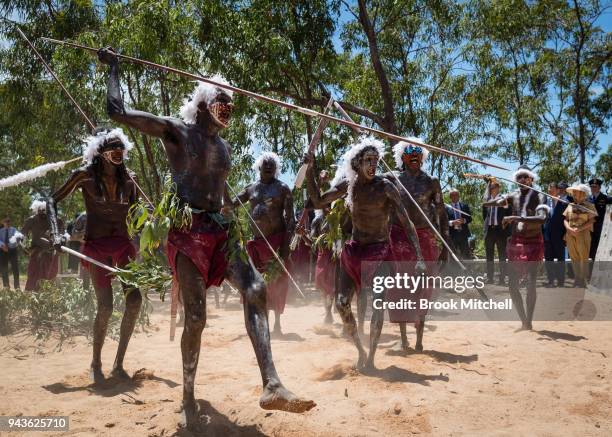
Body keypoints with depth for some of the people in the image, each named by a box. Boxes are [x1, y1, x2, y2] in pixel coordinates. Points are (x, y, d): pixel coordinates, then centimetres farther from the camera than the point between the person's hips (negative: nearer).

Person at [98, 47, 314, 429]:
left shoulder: (225, 147, 19)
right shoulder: (176, 130, 0)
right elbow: (117, 112, -2)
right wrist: (114, 68, 8)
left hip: (219, 230, 6)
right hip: (187, 230, -6)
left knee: (256, 288, -17)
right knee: (196, 316, -8)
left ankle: (272, 386, -23)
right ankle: (188, 397, 12)